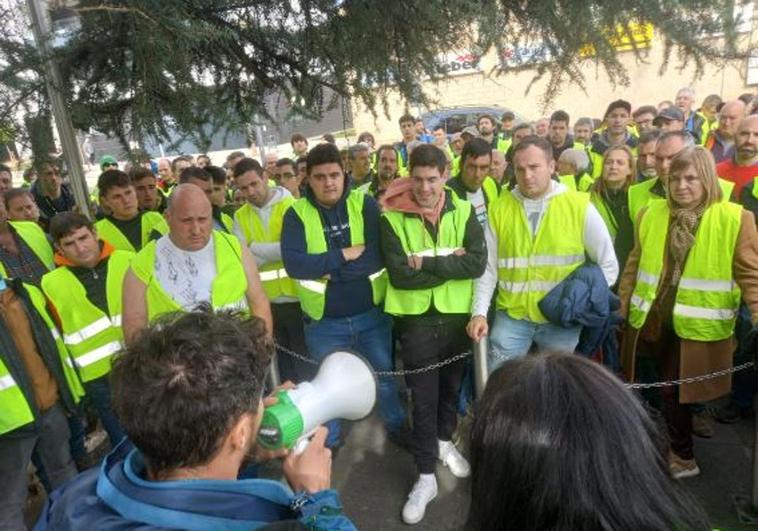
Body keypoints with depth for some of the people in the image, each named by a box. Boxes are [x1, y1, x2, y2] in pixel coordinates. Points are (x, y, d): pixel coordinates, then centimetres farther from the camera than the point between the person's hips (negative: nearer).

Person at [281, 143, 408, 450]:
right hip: (323, 321, 0)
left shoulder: (365, 204, -7)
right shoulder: (297, 214, -8)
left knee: (384, 374, 20)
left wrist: (324, 268, -20)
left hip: (371, 312, 1)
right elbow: (293, 264, -21)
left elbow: (378, 254, -18)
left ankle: (397, 426, 46)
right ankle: (329, 442, 43)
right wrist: (345, 255, -22)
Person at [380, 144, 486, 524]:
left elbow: (478, 263, -15)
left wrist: (428, 262, -22)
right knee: (423, 397, 5)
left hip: (457, 315, 3)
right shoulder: (392, 218, -10)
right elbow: (399, 275, -19)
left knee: (451, 384, 21)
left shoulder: (463, 211, -3)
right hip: (416, 320, -2)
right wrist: (450, 264, -17)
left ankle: (445, 442, 47)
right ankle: (425, 476, 22)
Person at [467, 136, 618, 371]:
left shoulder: (579, 206, -5)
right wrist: (479, 312, -8)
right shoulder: (500, 208, -1)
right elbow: (487, 267, 2)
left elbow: (608, 266, 3)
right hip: (512, 316, 1)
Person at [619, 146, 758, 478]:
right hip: (651, 318, 4)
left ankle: (679, 454, 32)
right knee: (669, 387, 16)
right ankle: (682, 455, 37)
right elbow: (635, 263, 9)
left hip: (697, 324, -3)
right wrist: (622, 302, 11)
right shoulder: (651, 214, 2)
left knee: (677, 389, 7)